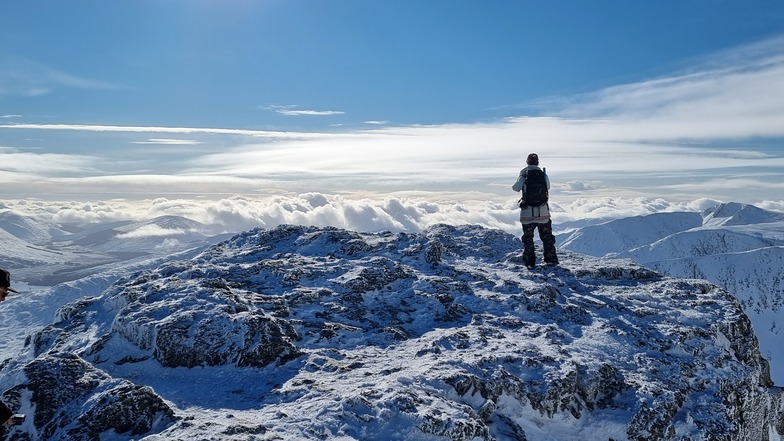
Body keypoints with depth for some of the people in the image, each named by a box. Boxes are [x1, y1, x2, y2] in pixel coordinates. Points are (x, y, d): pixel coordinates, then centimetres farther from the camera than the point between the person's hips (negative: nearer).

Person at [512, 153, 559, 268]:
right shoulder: (543, 174, -4)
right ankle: (551, 259, 20)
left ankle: (530, 262, 10)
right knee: (547, 237, 16)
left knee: (528, 238, 11)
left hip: (527, 212, -1)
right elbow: (548, 187, 7)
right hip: (543, 212, 2)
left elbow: (516, 188, -9)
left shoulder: (523, 175, -10)